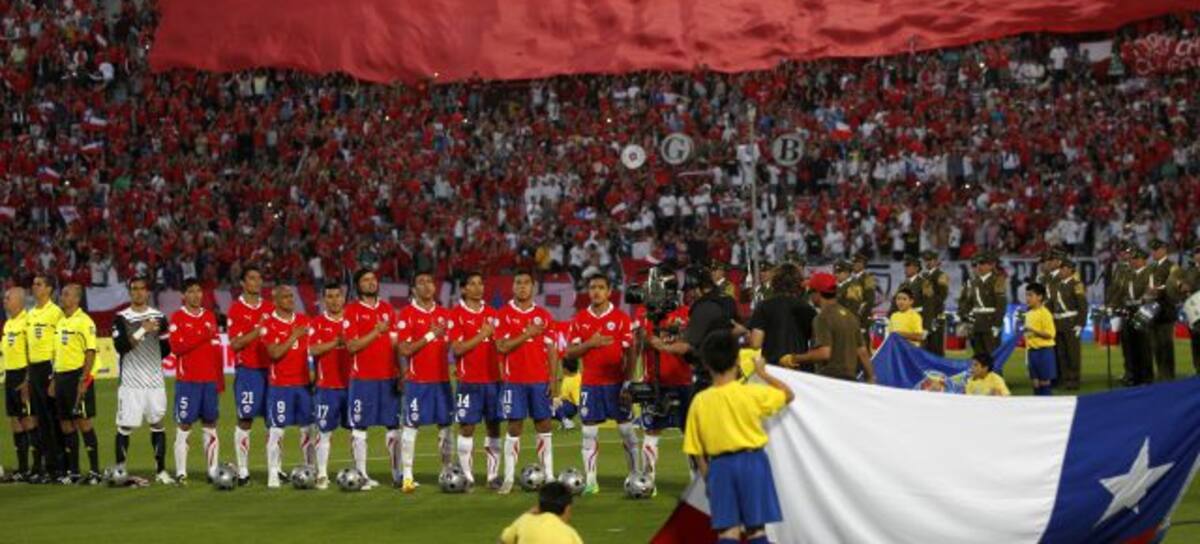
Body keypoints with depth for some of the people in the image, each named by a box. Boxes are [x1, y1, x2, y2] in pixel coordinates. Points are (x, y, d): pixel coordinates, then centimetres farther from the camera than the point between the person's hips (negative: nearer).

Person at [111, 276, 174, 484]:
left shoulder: (158, 317, 10)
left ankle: (161, 470, 10)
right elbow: (120, 346, -13)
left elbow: (166, 351, 12)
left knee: (158, 424, 4)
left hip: (155, 381, 2)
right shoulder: (122, 318, 2)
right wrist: (142, 330, -17)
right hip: (130, 382, -2)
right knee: (125, 426, -2)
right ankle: (119, 470, 7)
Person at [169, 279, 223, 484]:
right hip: (187, 381, -5)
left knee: (211, 426, 7)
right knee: (184, 426, -3)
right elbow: (176, 347, -13)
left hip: (210, 380, 5)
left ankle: (213, 471, 10)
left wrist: (220, 378, 9)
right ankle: (180, 473, -1)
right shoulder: (178, 318, -2)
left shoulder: (210, 317, 12)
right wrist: (202, 336, -16)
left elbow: (217, 350, 13)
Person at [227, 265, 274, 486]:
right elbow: (235, 343, -10)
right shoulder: (236, 309, -2)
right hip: (247, 370, -5)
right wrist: (258, 331, -17)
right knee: (245, 420, -4)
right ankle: (243, 471, 0)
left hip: (270, 369, 5)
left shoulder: (269, 308, 12)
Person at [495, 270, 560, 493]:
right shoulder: (504, 314, 0)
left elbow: (552, 350, 7)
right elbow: (502, 346, -9)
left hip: (541, 380, 2)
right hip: (514, 380, -2)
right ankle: (509, 478, 3)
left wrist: (554, 380, 0)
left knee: (544, 426, 2)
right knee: (514, 427, -1)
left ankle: (548, 476, 5)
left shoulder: (544, 315, 7)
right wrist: (527, 334, -14)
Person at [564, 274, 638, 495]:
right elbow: (570, 353, 5)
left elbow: (630, 354, -3)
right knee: (589, 431, 1)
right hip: (590, 384, 2)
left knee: (627, 429, 0)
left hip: (616, 383, -2)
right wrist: (589, 344, -13)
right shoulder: (580, 320, 7)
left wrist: (628, 383, -10)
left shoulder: (622, 319, -1)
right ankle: (590, 481, 5)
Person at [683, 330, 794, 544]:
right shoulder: (751, 393, -8)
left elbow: (696, 450, 2)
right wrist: (763, 373, 17)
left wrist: (708, 478, 14)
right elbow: (788, 395, 8)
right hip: (752, 462, -1)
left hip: (719, 466, 1)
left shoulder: (699, 401, -3)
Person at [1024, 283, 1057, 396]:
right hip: (1032, 351, 8)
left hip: (1044, 350, -7)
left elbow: (1050, 334, -17)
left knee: (1044, 382, -2)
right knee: (1035, 382, 8)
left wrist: (1033, 331, -24)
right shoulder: (1029, 314, 13)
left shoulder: (1044, 313, -11)